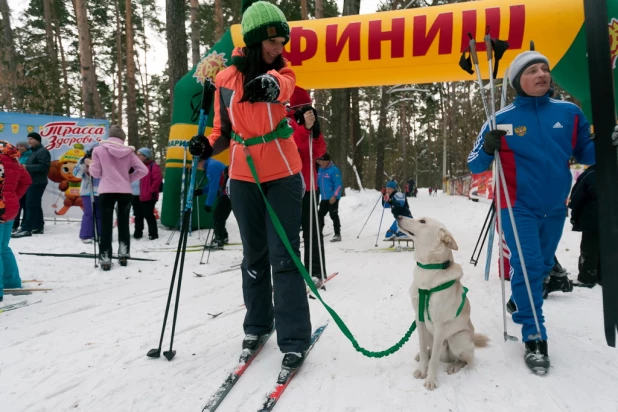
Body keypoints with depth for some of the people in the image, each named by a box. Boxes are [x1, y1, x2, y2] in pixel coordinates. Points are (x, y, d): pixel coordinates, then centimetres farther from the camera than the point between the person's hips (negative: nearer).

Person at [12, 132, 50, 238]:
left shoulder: (42, 151, -10)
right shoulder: (33, 151, 22)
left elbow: (43, 167, -21)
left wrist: (27, 167, -20)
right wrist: (25, 167, 8)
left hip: (37, 182, -10)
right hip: (32, 182, 10)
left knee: (31, 205, -12)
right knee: (35, 205, 11)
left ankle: (26, 229, -12)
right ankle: (38, 227, 16)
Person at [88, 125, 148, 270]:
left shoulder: (99, 150, -1)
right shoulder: (128, 151, 3)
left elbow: (96, 173, 3)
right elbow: (143, 170, -1)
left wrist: (91, 164, 22)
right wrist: (129, 178, 10)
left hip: (106, 192, -2)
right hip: (125, 192, 2)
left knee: (106, 226, 2)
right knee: (123, 224, 14)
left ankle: (105, 259, 0)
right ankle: (123, 256, 18)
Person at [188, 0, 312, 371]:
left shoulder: (282, 73, -3)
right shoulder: (225, 80, 1)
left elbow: (281, 87, -28)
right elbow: (224, 130, 9)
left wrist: (269, 84, -51)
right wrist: (208, 145, -12)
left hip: (283, 176, -2)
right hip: (243, 178, 2)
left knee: (284, 256, -5)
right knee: (255, 255, 13)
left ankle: (294, 339, 3)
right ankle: (258, 324, 31)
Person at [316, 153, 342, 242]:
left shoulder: (334, 170, -13)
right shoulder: (320, 169, 10)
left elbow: (339, 184, -16)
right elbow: (318, 182, 21)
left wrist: (334, 196, -22)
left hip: (333, 198, -7)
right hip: (324, 198, 7)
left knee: (333, 215, -3)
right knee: (320, 214, 11)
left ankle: (337, 235, 5)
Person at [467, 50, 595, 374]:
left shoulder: (568, 112, 1)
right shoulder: (503, 119, -7)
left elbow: (585, 152, 10)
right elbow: (475, 166, -5)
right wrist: (488, 148, -26)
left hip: (555, 208, 4)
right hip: (519, 208, -4)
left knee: (543, 267, 18)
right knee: (527, 268, -8)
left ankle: (522, 305, 43)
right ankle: (534, 338, 3)